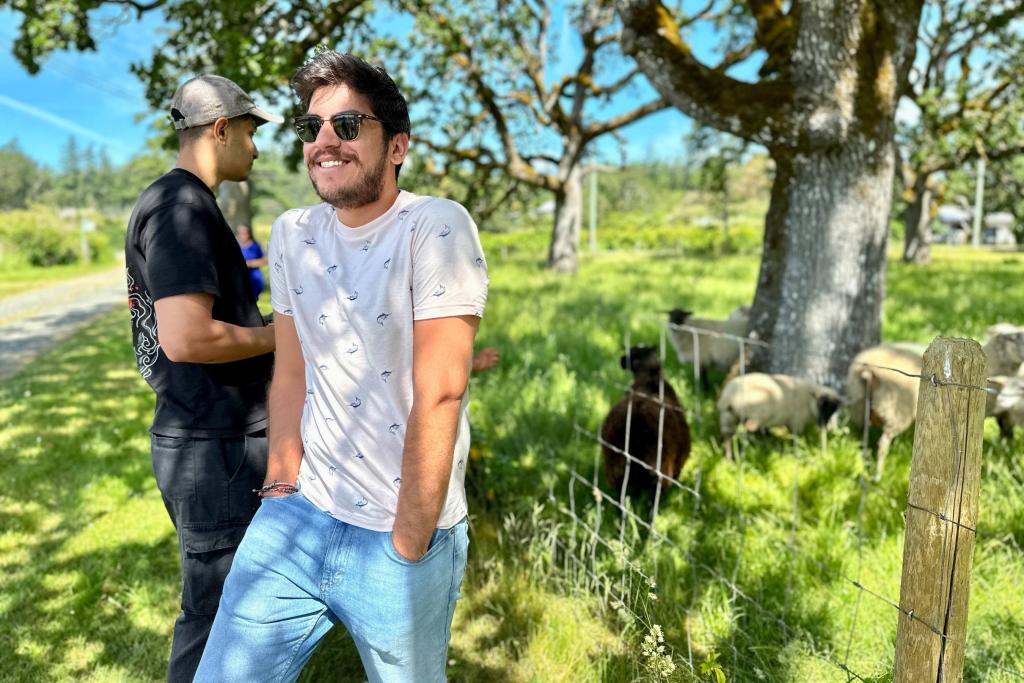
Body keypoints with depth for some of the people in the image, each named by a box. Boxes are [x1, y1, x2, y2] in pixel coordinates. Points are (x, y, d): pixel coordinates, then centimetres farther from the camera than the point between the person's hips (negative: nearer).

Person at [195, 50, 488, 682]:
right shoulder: (292, 233, 4)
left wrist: (406, 550, -15)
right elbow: (291, 371, 10)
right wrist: (282, 485, 5)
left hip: (402, 536, -4)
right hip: (299, 514, 5)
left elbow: (439, 395, -19)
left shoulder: (437, 227, -15)